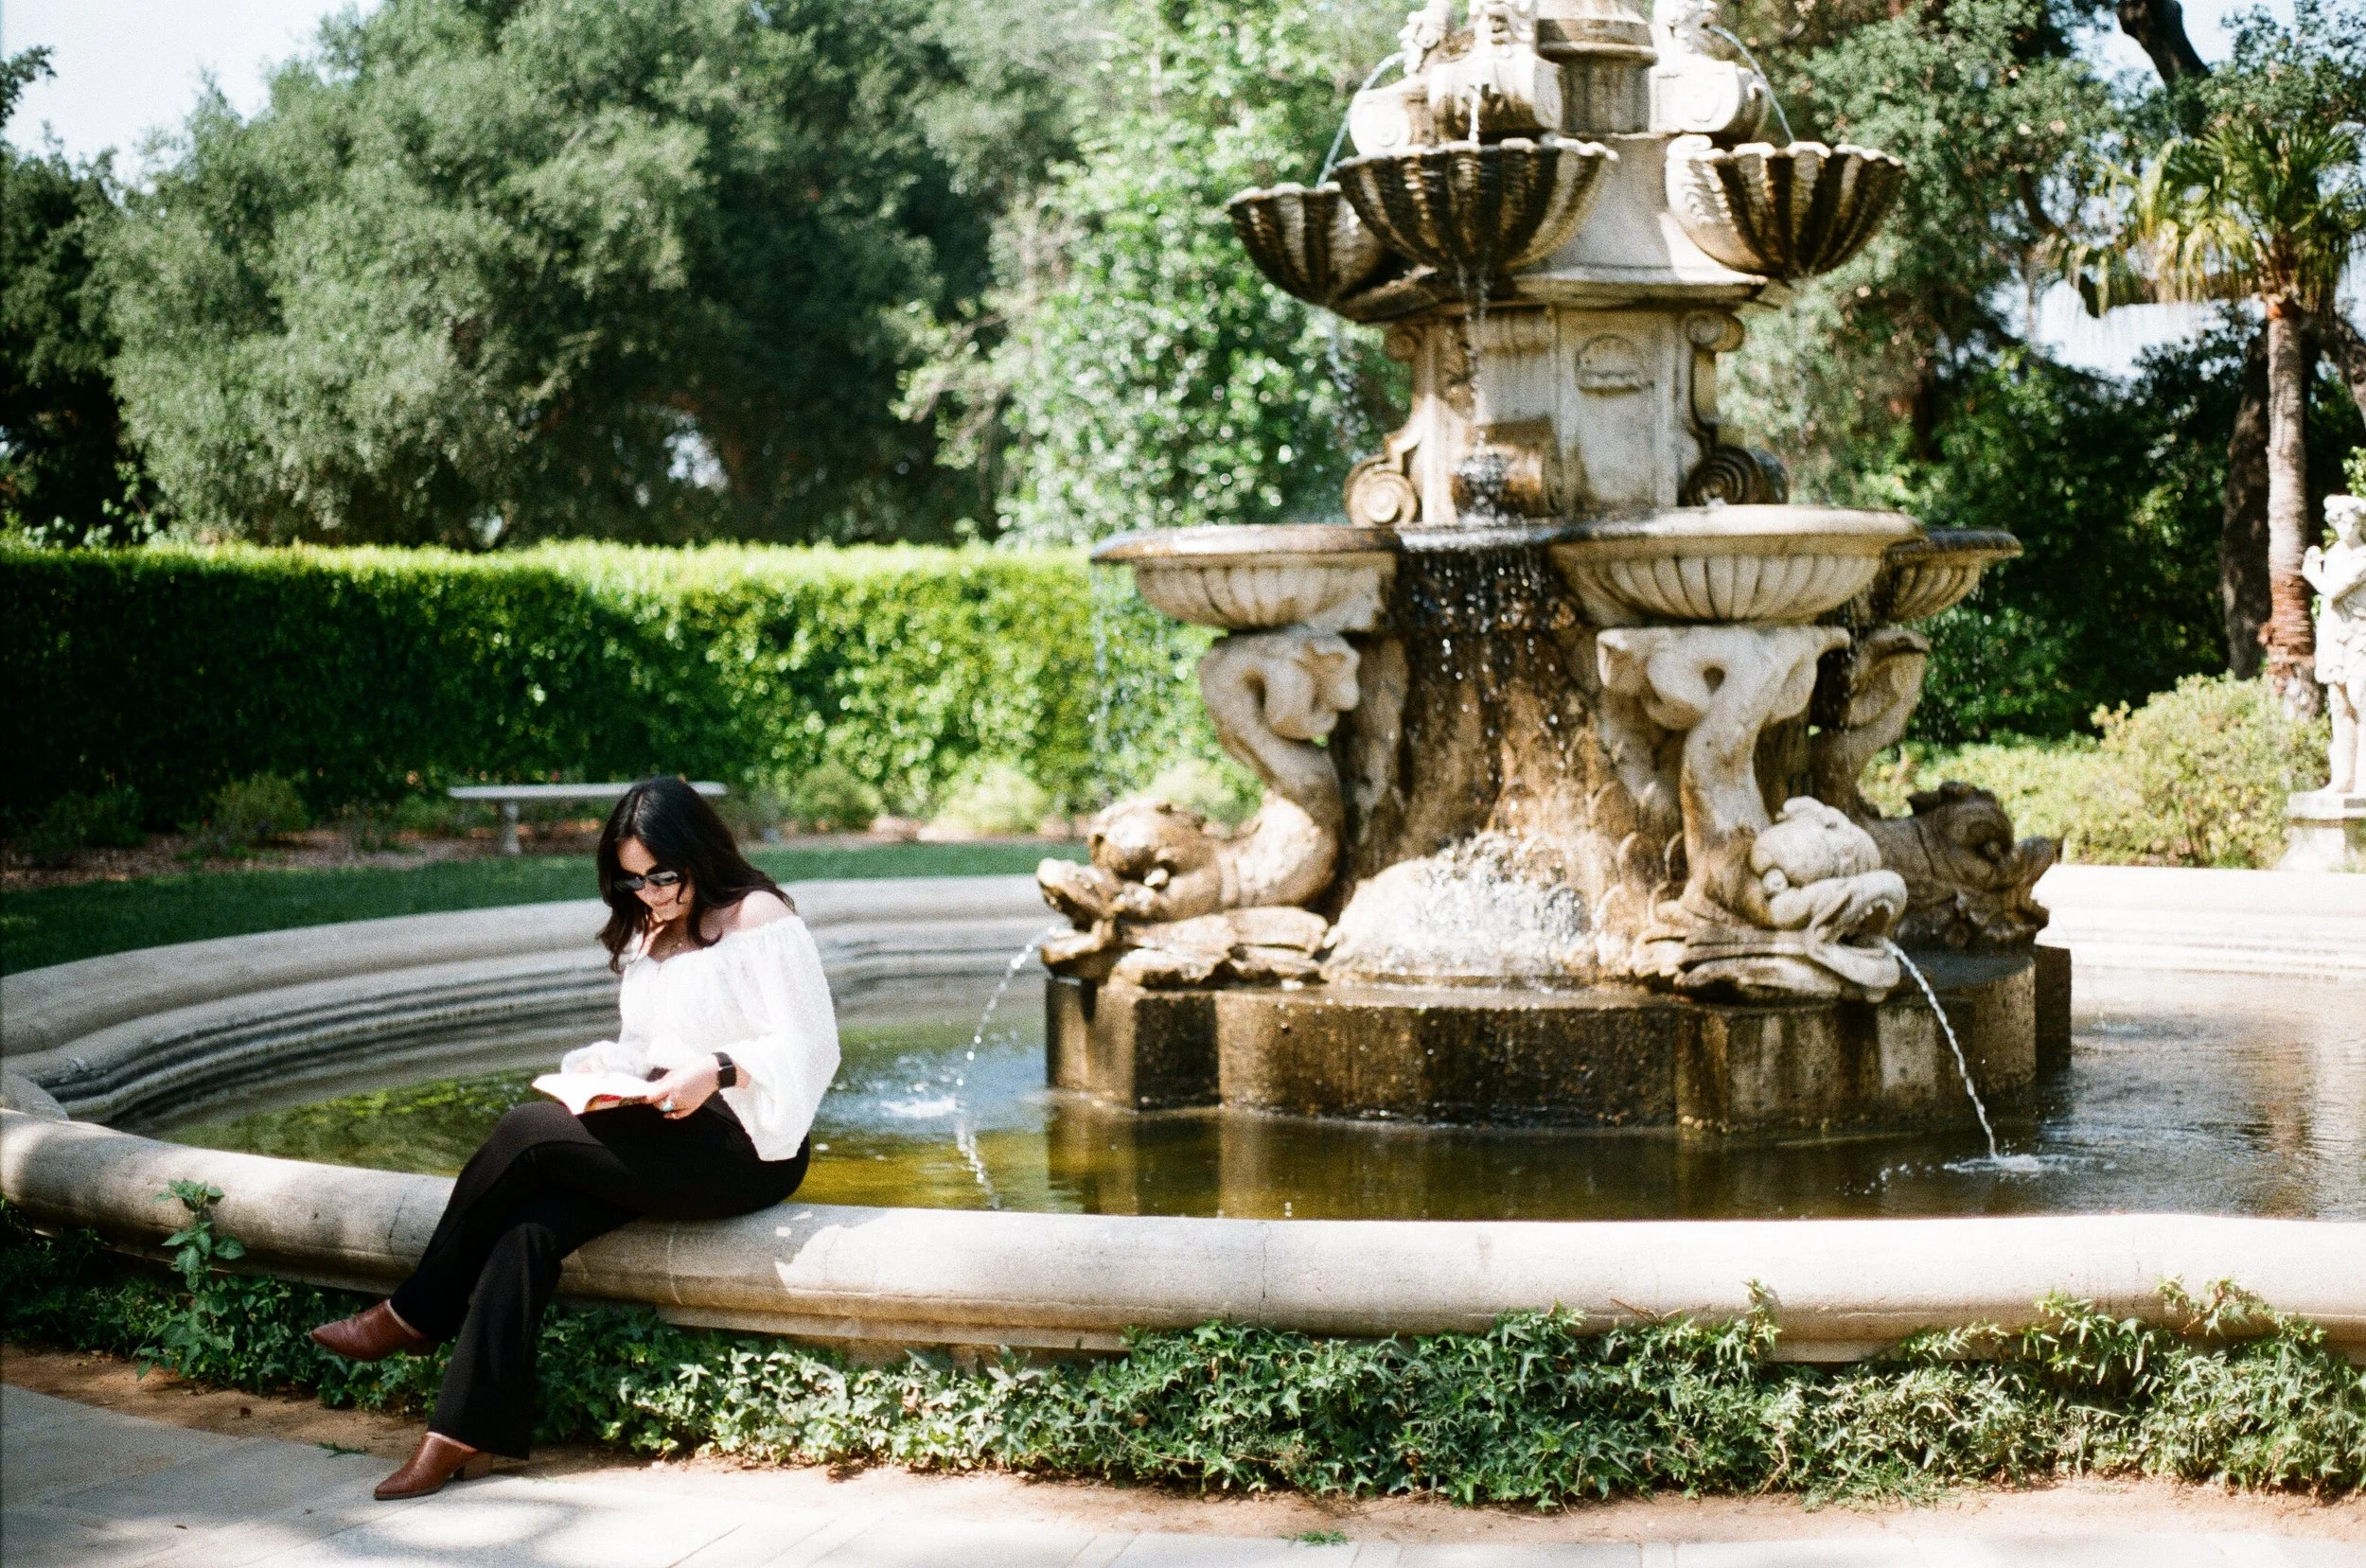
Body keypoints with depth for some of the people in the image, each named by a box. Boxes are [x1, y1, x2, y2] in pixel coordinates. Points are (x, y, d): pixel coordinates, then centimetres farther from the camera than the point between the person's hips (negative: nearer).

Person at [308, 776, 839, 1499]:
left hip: (746, 1147, -8)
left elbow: (812, 1046, -11)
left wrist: (717, 1071, -24)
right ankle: (467, 1433, -26)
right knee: (530, 1224, -21)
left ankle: (414, 1316, -1)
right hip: (662, 1138, 8)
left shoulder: (757, 916, -5)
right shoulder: (646, 934, 19)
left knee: (528, 1134, -20)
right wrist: (600, 1065, 1)